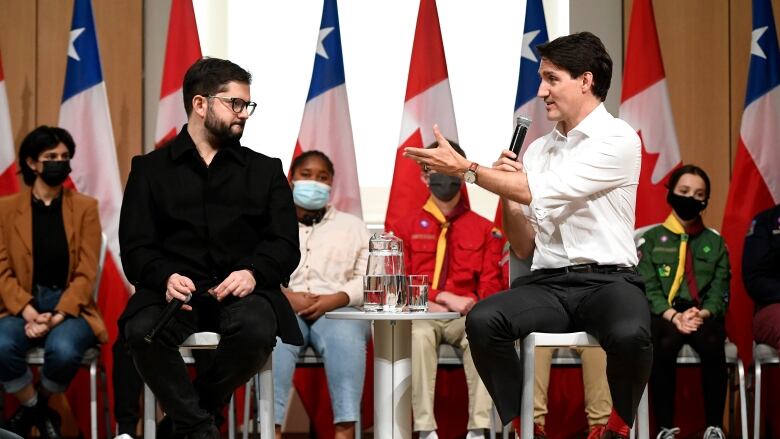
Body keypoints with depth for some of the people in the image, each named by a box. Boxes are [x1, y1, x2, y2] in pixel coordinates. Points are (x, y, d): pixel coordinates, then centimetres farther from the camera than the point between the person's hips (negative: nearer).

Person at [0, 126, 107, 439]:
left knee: (63, 350, -34)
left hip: (70, 305, 0)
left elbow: (87, 272, -2)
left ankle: (36, 409, 1)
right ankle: (35, 410, -1)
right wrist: (28, 313, -17)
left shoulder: (85, 207, 5)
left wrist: (58, 316, -17)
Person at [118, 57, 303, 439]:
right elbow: (136, 248, 4)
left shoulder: (265, 170, 17)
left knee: (257, 329, -34)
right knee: (142, 331, -33)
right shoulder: (150, 169, 14)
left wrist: (253, 272, -15)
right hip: (176, 290, -1)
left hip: (241, 291, 1)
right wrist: (166, 276, -18)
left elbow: (285, 245, 8)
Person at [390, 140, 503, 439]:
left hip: (466, 316, 0)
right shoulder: (406, 228, 13)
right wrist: (442, 297, -12)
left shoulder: (485, 230, 13)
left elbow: (491, 286, 7)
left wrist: (470, 304, -17)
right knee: (419, 333, -37)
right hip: (422, 314, 0)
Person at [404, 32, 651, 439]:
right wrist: (509, 198, -2)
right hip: (548, 283, 4)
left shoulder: (618, 139, -4)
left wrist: (465, 168, -9)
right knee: (482, 321, -26)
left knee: (629, 336, -37)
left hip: (608, 281, -4)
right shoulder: (536, 150, 14)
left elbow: (544, 192, -15)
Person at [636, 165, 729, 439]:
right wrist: (674, 316, -20)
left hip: (704, 315, 1)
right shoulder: (651, 240, 11)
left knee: (712, 344, -35)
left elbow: (720, 291, 6)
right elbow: (648, 289, 0)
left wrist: (702, 314, -17)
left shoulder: (715, 242, 17)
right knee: (664, 345, -37)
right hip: (663, 314, -1)